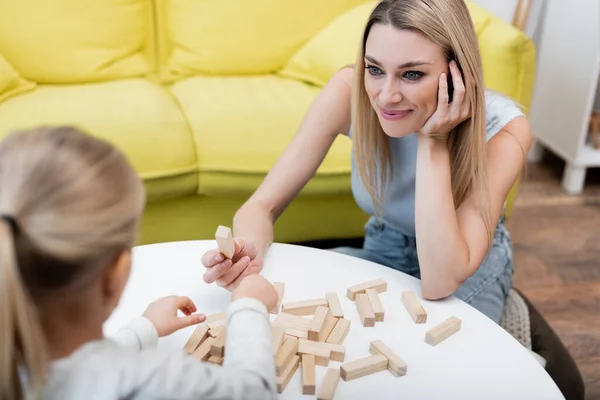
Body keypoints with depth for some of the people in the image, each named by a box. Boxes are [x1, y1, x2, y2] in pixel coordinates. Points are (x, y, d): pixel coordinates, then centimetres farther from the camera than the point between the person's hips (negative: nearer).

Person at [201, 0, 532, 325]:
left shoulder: (502, 128, -30)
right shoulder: (349, 91, -25)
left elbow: (440, 283, -37)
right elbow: (262, 206, -23)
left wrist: (433, 142, -38)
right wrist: (249, 252, -46)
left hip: (470, 273, -1)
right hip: (383, 251, 2)